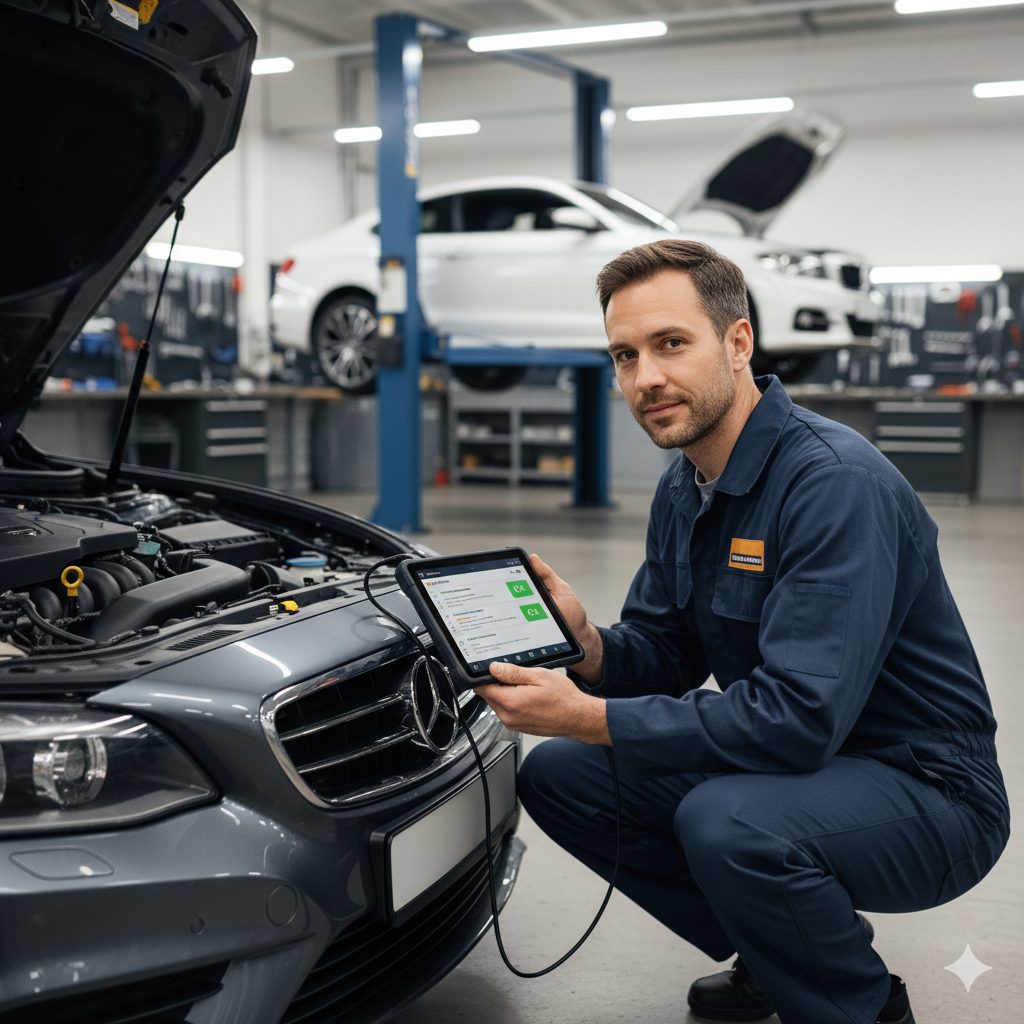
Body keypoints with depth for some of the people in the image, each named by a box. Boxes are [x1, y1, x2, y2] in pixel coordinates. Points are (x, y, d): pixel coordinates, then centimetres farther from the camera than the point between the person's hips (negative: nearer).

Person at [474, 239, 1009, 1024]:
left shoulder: (837, 483, -26)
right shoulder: (684, 490, 3)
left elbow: (799, 716, -32)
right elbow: (662, 652, 8)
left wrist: (589, 717, -30)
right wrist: (589, 649, -16)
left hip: (927, 790, -8)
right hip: (792, 764, 9)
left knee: (726, 822, -36)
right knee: (556, 777, 3)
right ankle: (770, 961, 15)